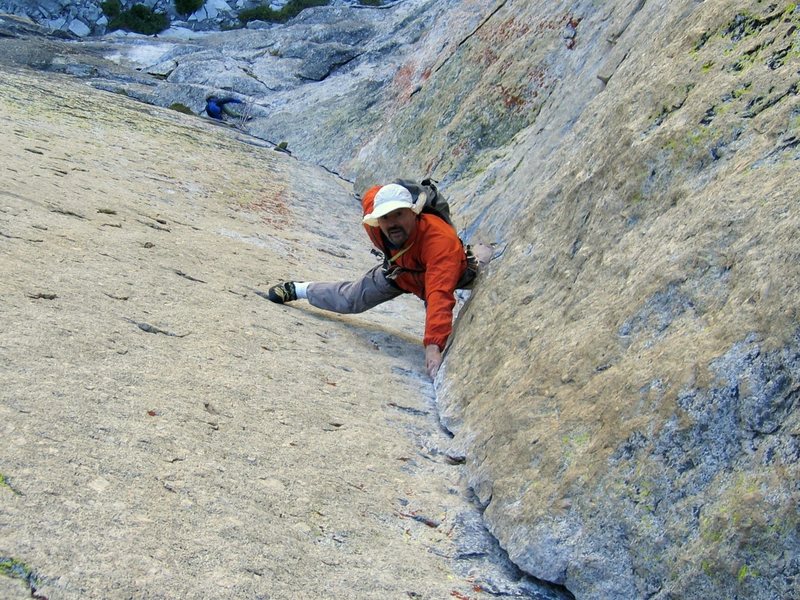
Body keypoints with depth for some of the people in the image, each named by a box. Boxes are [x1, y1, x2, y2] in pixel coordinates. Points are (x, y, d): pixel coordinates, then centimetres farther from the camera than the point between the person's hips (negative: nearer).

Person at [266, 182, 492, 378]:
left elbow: (439, 295, -62)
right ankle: (296, 289, 40)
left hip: (435, 275, -3)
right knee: (349, 300, 12)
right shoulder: (374, 225, -35)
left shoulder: (440, 240, -52)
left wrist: (433, 345, -73)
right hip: (397, 271, 3)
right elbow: (372, 195, -10)